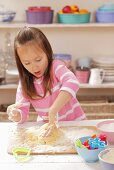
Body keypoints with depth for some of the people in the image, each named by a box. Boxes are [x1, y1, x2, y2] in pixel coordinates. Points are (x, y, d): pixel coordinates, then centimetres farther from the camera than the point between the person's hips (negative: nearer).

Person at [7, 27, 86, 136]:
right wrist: (16, 115, -30)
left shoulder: (56, 67, -15)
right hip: (47, 126, 4)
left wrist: (53, 110, -46)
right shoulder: (25, 83, -3)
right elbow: (23, 113, -5)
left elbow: (72, 83, -36)